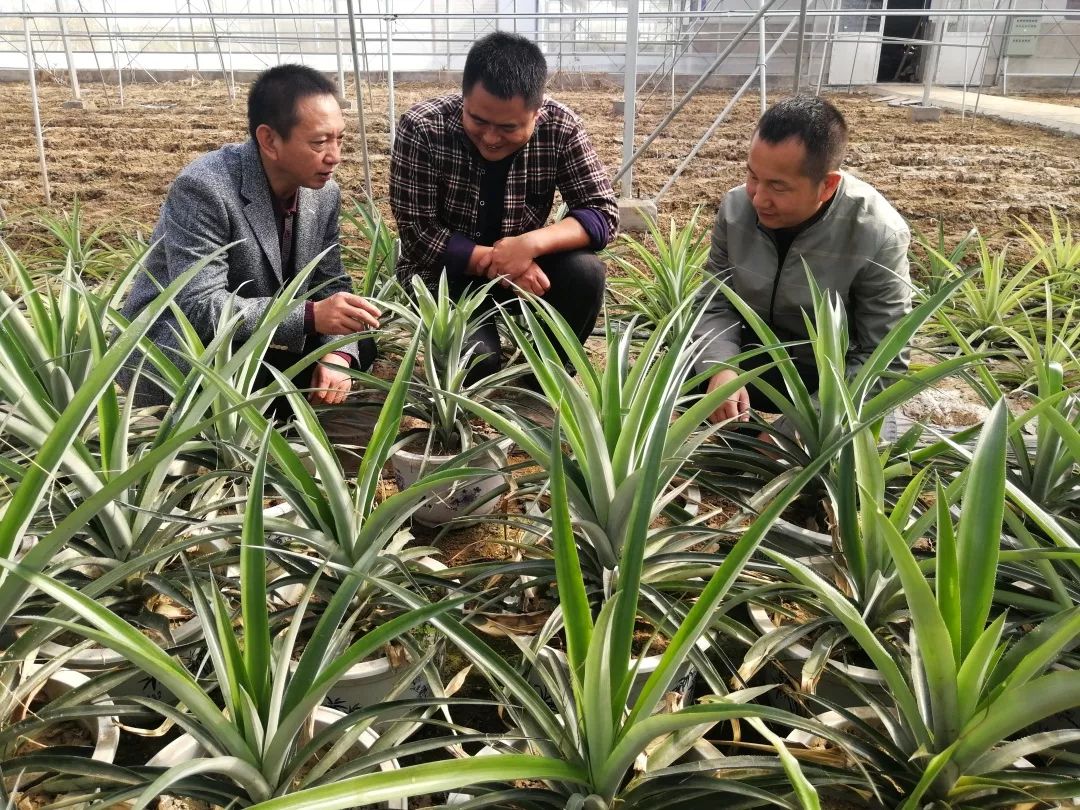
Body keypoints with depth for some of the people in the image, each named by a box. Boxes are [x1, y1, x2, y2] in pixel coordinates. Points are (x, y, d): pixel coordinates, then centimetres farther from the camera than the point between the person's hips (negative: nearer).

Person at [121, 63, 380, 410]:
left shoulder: (324, 192, -5)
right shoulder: (203, 188, -26)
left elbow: (331, 282, 0)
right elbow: (200, 309, -32)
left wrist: (337, 354, -20)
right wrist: (311, 315, -40)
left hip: (253, 343, 7)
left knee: (360, 345, -5)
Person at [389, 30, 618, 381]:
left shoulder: (560, 128, -16)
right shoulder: (422, 128, -22)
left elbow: (602, 212, -17)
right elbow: (418, 234, -20)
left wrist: (531, 244, -34)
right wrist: (495, 261, -31)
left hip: (521, 264, 3)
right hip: (445, 273, -2)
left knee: (585, 272, -26)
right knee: (475, 358, -29)